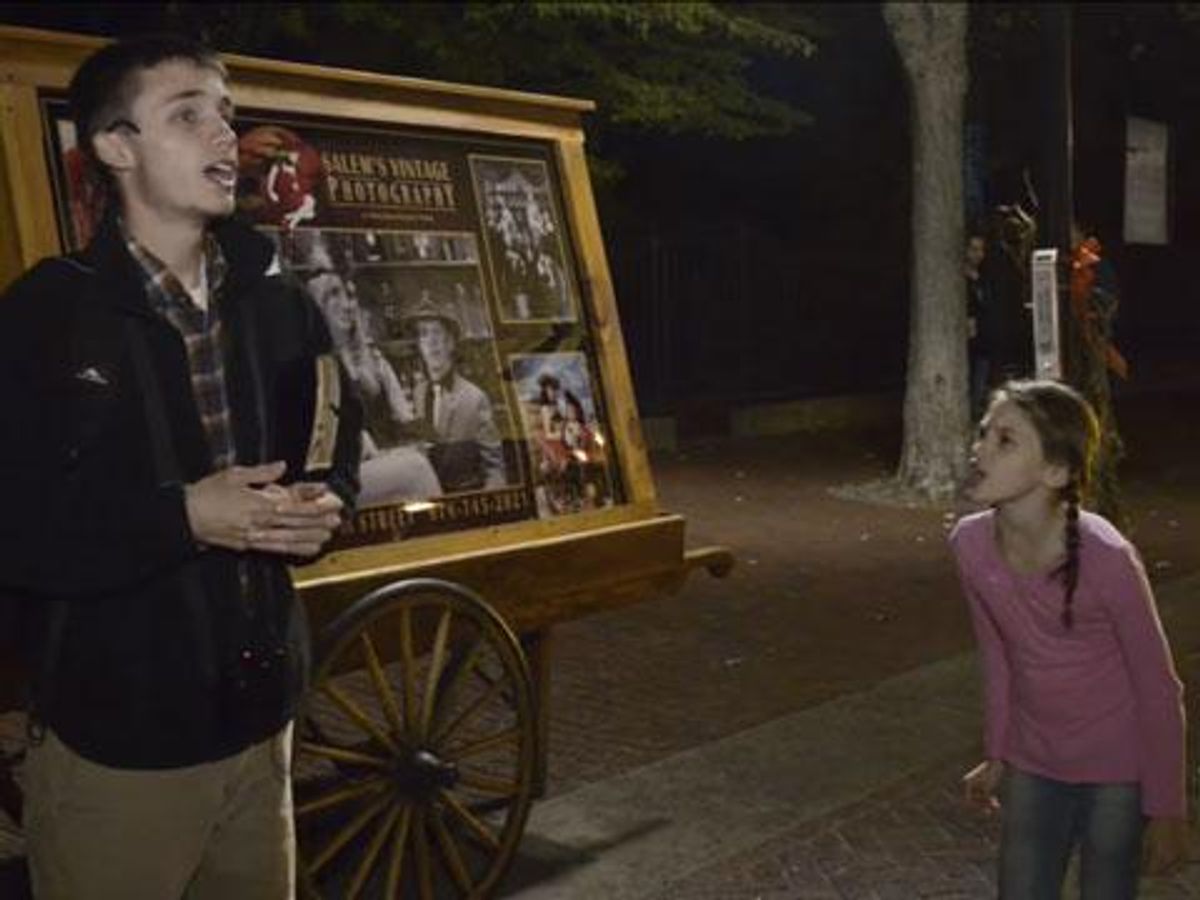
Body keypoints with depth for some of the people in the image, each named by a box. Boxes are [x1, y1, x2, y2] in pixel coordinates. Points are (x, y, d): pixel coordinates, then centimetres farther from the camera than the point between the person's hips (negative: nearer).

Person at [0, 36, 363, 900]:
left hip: (258, 718, 5)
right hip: (112, 739, -5)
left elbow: (337, 450, 18)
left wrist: (323, 507, -5)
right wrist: (180, 516, -22)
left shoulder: (280, 306, 7)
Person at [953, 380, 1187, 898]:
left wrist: (1167, 810, -9)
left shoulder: (1105, 559, -28)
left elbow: (1159, 690, -16)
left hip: (1116, 769, -4)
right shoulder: (970, 543, -14)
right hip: (1034, 765, 4)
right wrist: (996, 755, 13)